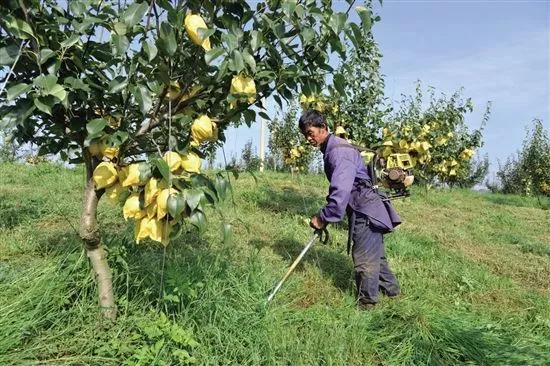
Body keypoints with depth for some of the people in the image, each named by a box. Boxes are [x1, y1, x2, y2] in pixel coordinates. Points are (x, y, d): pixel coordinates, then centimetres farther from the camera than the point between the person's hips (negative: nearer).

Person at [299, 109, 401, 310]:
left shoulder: (338, 151, -21)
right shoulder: (331, 149, 12)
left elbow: (341, 190, -29)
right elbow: (338, 187, 19)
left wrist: (323, 217, -22)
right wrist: (326, 215, 15)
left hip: (365, 210, -10)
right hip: (365, 209, 10)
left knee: (364, 259, 0)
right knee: (374, 255, 22)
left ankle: (366, 303, 14)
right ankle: (391, 288, 38)